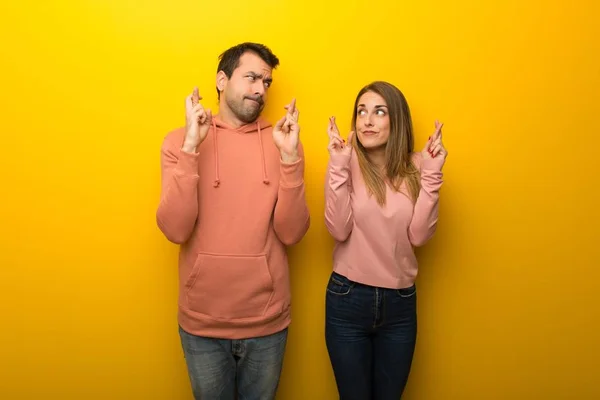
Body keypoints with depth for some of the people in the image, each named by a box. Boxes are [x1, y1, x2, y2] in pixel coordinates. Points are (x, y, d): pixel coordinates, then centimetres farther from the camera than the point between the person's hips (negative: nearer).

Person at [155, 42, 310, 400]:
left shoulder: (282, 141, -3)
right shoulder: (180, 141, -5)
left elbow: (291, 233, -11)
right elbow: (175, 230, -16)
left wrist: (289, 157, -21)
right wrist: (191, 149, -23)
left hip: (268, 321, 1)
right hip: (202, 322, -1)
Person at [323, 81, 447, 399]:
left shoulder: (414, 167, -2)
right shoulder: (348, 164, -8)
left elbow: (418, 236, -10)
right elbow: (339, 230, -18)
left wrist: (431, 174, -15)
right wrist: (338, 165, -23)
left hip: (400, 302, 2)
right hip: (348, 300, -2)